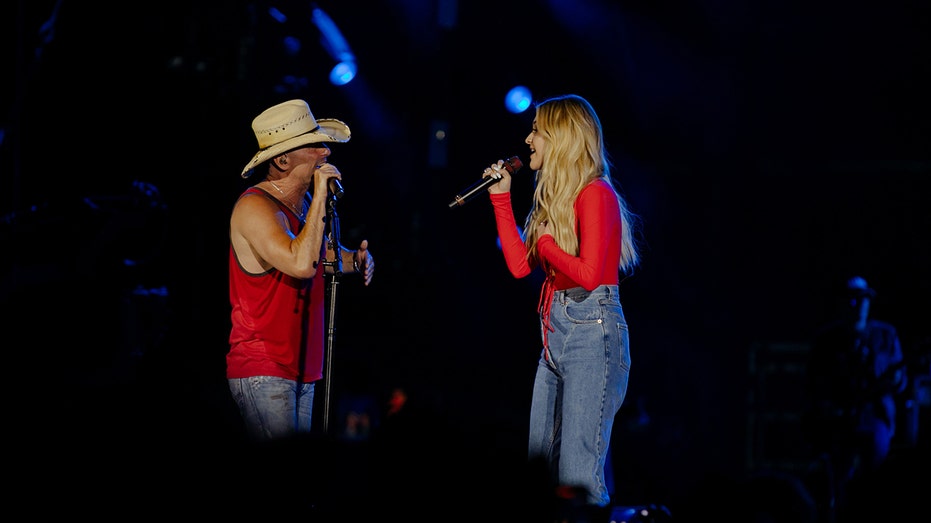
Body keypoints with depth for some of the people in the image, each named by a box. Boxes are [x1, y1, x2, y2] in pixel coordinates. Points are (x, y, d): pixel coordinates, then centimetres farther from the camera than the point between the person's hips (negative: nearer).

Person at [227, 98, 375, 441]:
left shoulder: (304, 203, 10)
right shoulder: (255, 207, -17)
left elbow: (320, 252, 31)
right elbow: (301, 264, -32)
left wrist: (354, 259, 7)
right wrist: (321, 198, -23)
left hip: (301, 368, 9)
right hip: (263, 371, -9)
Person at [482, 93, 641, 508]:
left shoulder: (595, 194, -10)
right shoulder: (556, 198, 16)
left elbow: (589, 273, -20)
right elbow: (519, 265, 12)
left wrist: (545, 242, -5)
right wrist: (501, 198, 12)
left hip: (593, 333, -9)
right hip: (555, 334, 9)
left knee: (578, 470, -12)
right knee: (540, 462, 9)